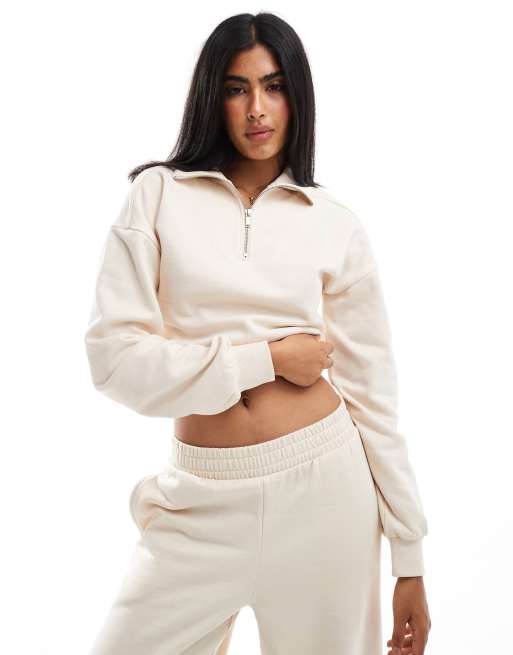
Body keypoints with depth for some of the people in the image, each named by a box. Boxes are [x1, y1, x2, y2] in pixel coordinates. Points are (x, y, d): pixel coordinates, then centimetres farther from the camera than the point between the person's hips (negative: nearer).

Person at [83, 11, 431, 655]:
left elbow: (372, 392, 3)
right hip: (202, 500, 0)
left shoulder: (336, 226, 2)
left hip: (321, 484, 1)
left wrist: (409, 558, 3)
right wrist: (265, 358, -12)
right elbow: (113, 355, -8)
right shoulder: (158, 194, 0)